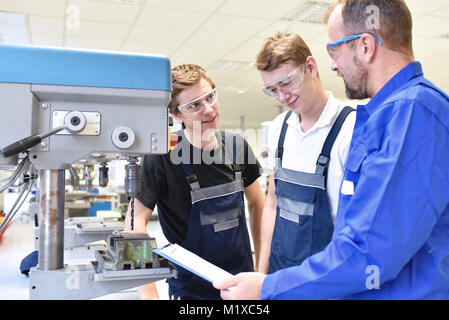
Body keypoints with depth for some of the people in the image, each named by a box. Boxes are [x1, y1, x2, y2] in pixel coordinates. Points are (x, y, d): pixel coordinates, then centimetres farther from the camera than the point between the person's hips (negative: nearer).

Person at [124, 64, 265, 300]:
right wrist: (149, 295, -25)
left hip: (242, 281, 5)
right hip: (191, 288, -4)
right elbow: (136, 221, -21)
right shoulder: (163, 157, -18)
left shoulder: (237, 146, -3)